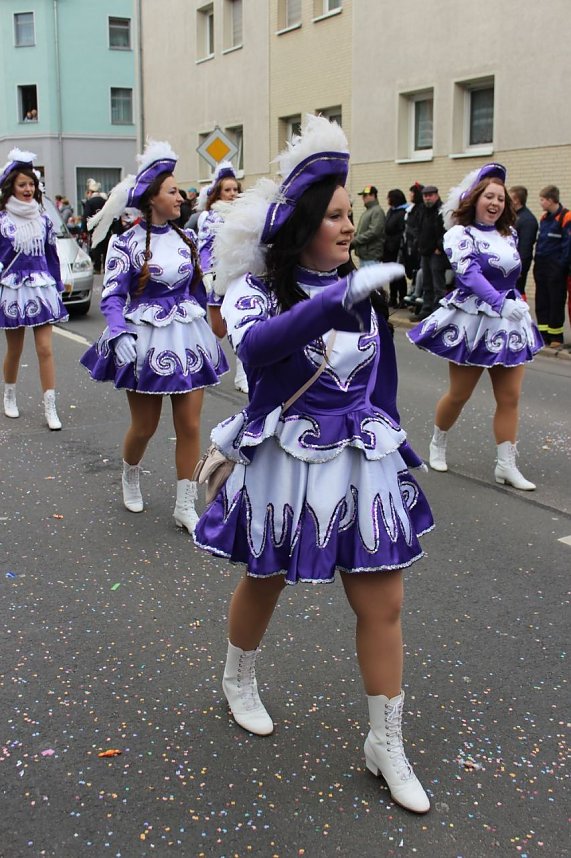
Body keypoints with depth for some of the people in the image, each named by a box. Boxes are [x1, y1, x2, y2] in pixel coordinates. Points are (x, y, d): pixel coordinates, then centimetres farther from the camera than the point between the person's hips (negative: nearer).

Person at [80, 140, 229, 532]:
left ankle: (185, 507, 14)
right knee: (145, 426, 8)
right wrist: (121, 335, -25)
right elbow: (113, 295, -11)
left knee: (190, 426, 2)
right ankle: (131, 474, 42)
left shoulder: (186, 238, 5)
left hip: (187, 338, 4)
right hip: (146, 340, -3)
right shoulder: (127, 242, -8)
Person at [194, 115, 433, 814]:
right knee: (264, 584, 19)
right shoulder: (255, 289, -9)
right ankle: (238, 679, 49)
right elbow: (255, 345, -33)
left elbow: (380, 381, 10)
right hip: (284, 465, -3)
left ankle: (386, 744, 23)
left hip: (362, 463, 3)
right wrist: (340, 296, -40)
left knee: (383, 606, 5)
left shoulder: (364, 290, 2)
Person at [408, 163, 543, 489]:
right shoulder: (461, 234, -11)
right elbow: (470, 275, -25)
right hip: (472, 323, -5)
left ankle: (507, 465, 8)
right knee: (459, 395, 6)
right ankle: (438, 444, 30)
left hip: (510, 323, 5)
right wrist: (502, 303, -35)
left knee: (510, 398, 2)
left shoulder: (510, 235, 7)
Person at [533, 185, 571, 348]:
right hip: (541, 266, 7)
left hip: (556, 267, -7)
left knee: (556, 302, -1)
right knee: (541, 302, 10)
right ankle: (544, 334, 18)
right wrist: (537, 260, 9)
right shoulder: (544, 217, 11)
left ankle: (556, 336, 7)